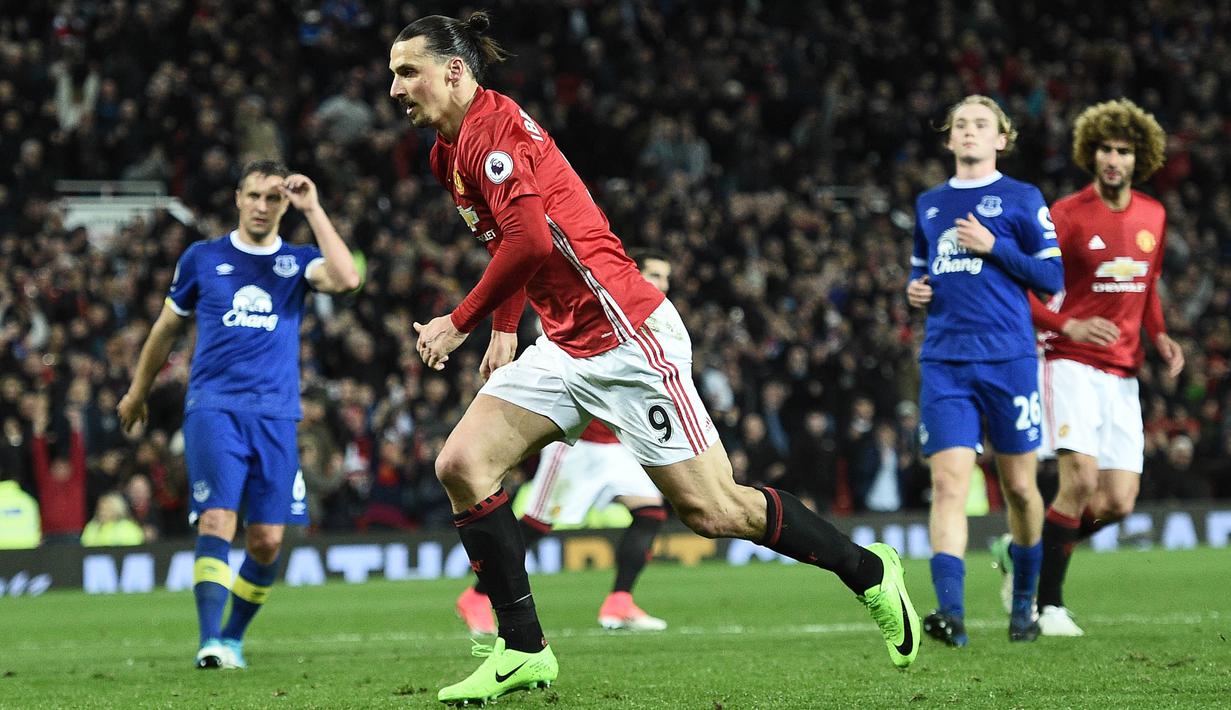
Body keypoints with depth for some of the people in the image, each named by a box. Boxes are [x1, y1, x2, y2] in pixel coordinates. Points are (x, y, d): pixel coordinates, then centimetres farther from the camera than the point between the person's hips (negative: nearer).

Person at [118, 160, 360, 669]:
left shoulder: (298, 261, 10)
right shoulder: (203, 258, 10)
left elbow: (346, 279, -12)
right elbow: (167, 327, 23)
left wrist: (314, 211, -7)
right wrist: (138, 391, 30)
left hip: (276, 416, 2)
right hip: (213, 410, -2)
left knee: (266, 541, 0)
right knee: (217, 521, -19)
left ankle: (233, 636, 19)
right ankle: (211, 641, -26)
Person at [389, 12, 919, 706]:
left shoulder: (494, 124, -15)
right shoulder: (450, 151, 15)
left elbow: (531, 240, -25)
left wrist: (459, 323, -16)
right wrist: (503, 330, 17)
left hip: (625, 336, -9)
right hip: (563, 348, 9)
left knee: (712, 510, -5)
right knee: (462, 465, -5)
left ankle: (870, 571, 14)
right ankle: (523, 649, 0)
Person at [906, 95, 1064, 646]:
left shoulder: (1022, 199, 3)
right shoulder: (929, 205, 16)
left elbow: (1052, 277, -1)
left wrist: (993, 246, -11)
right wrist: (915, 290, 7)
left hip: (1008, 358, -2)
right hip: (944, 364, 2)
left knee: (1019, 486, 6)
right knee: (948, 484, -13)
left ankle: (1024, 604, 26)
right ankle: (951, 613, -24)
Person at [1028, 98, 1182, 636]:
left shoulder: (1152, 216, 10)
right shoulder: (1068, 214, -8)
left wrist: (1159, 336, 7)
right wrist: (1067, 326, -21)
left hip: (1122, 373, 6)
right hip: (1072, 363, -6)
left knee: (1119, 503, -1)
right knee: (1081, 478, -20)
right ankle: (1047, 604, -8)